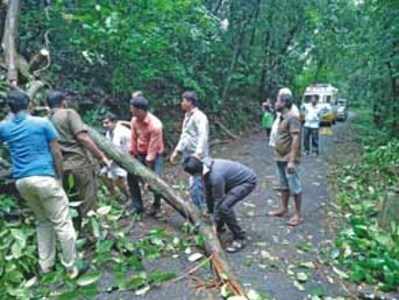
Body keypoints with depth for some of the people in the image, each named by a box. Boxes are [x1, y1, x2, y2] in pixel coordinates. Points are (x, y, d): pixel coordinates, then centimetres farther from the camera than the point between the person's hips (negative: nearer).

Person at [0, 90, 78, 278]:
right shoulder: (42, 123, -4)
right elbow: (57, 153, -4)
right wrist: (59, 177, 5)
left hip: (21, 181, 6)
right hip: (44, 178, -5)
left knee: (42, 221, 21)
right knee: (62, 223, 1)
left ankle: (45, 264, 25)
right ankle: (71, 267, 6)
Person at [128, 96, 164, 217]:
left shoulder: (155, 125, -27)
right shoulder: (134, 120, -7)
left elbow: (153, 147, -24)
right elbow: (133, 139, 1)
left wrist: (148, 164, -21)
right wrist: (132, 155, 0)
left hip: (154, 155, -6)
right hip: (140, 154, 6)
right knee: (131, 177, 3)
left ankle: (156, 207, 14)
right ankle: (137, 206, 16)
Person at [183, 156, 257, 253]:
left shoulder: (216, 176, -34)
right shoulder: (205, 167, -9)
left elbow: (218, 200, -24)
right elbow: (208, 191, 3)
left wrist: (215, 223, -14)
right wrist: (209, 210, 10)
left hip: (248, 181, -9)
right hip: (235, 179, 9)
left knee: (224, 206, -23)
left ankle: (240, 238, -7)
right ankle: (220, 228, 27)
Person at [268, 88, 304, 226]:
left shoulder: (292, 117, -18)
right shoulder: (282, 117, 12)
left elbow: (296, 139, -22)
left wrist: (292, 160, -25)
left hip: (289, 159, -9)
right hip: (280, 158, 9)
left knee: (294, 187, 0)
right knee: (284, 185, 18)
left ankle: (298, 215, 10)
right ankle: (283, 209, 31)